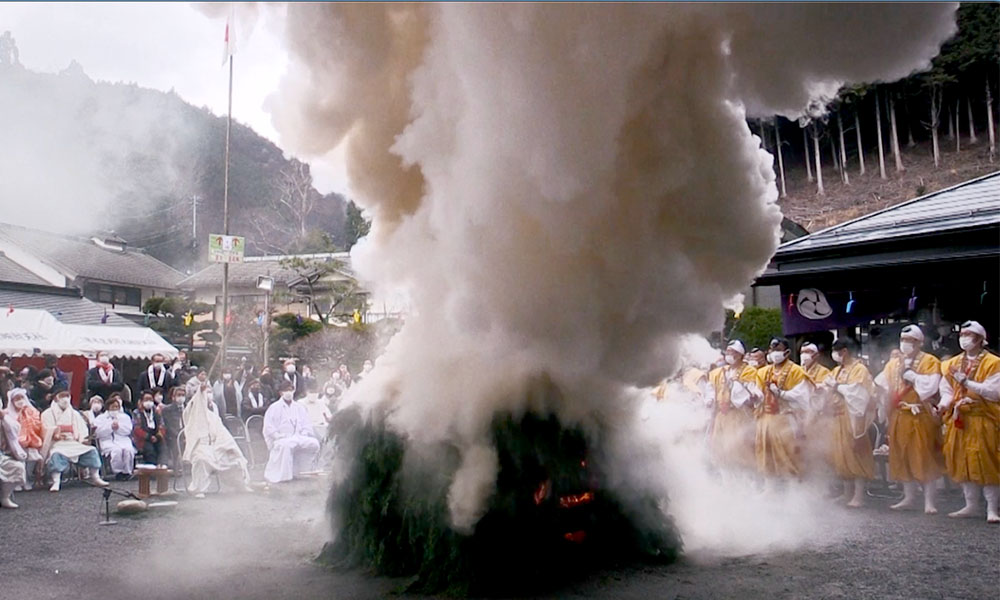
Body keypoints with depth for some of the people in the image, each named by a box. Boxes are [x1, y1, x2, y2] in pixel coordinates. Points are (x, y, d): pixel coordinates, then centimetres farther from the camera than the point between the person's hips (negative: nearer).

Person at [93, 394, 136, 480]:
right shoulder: (101, 418, 19)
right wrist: (110, 427, -7)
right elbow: (98, 432, 1)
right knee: (116, 450, -36)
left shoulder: (125, 417, 25)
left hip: (123, 440, 2)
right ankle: (117, 472, -21)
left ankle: (127, 472, -20)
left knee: (128, 450, -33)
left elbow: (128, 430, 8)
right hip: (108, 442, -2)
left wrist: (118, 427, -7)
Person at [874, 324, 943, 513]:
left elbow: (930, 385, -16)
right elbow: (881, 385, 11)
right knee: (902, 458, 8)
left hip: (921, 416, -5)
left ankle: (929, 501, 3)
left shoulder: (930, 361, -2)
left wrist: (909, 373, -13)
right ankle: (909, 498, 18)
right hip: (899, 416, 5)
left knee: (924, 458, -3)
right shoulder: (893, 363, 14)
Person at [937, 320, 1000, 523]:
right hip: (959, 420, 5)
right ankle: (971, 506, 17)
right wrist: (945, 403, -10)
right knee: (963, 463, 7)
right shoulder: (952, 364, 12)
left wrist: (966, 382, -21)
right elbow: (946, 390, 11)